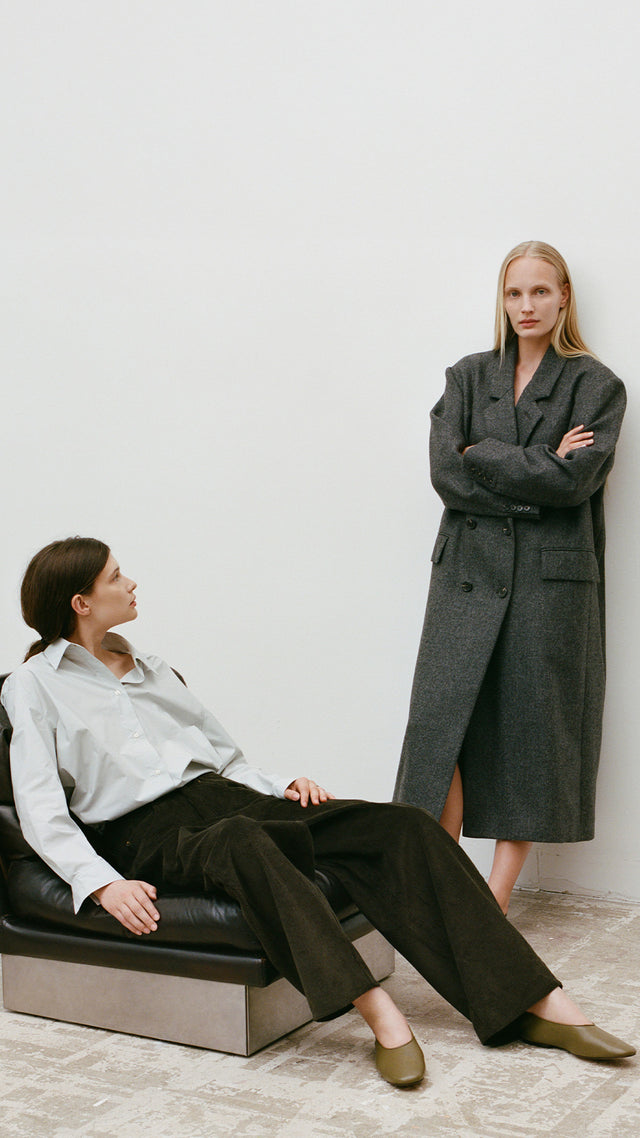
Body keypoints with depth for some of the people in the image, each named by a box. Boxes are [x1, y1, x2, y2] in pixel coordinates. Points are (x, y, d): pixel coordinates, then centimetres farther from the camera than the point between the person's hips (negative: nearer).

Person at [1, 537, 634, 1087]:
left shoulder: (149, 669, 24)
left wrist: (282, 788, 5)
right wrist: (103, 884, -21)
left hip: (223, 796, 6)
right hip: (151, 834, -6)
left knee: (402, 826, -16)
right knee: (242, 843, -43)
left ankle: (539, 1004, -21)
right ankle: (376, 1011, -46)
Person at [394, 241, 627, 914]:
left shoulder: (596, 386, 5)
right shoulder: (468, 377, 13)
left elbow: (574, 481, -10)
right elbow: (445, 473, -1)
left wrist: (483, 456, -6)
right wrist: (536, 473, -9)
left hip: (551, 577, -2)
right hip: (469, 572, 2)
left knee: (530, 732, 0)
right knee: (443, 725, -6)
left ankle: (495, 899, 9)